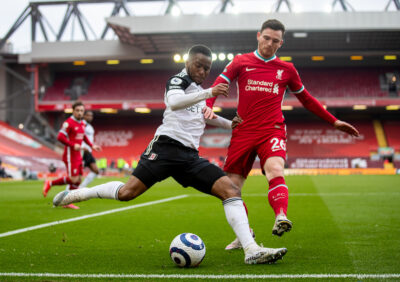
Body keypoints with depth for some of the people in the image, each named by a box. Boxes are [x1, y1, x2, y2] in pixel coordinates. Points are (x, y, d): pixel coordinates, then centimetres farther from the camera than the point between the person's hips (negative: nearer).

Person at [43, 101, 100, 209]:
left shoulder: (82, 123, 13)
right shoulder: (69, 122, -13)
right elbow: (60, 137, -21)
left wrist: (92, 145, 19)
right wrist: (73, 145, -25)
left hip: (78, 156, 9)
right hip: (70, 155, -9)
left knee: (78, 180, 6)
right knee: (73, 179, -14)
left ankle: (67, 202, 14)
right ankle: (50, 183, 3)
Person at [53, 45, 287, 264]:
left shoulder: (199, 90, 26)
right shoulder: (179, 81, 2)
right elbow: (173, 103, -22)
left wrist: (230, 124, 39)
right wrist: (208, 93, -30)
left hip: (190, 156, 7)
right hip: (168, 145, -7)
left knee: (231, 190, -12)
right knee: (127, 192, -18)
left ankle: (251, 250, -19)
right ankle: (75, 194, 7)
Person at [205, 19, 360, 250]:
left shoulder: (287, 70, 12)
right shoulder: (240, 62, 9)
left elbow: (306, 99, 22)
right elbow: (218, 85, 4)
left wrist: (334, 121, 20)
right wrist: (208, 106, -18)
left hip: (272, 131, -1)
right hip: (243, 132, 1)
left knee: (275, 171, -32)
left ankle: (281, 217, -50)